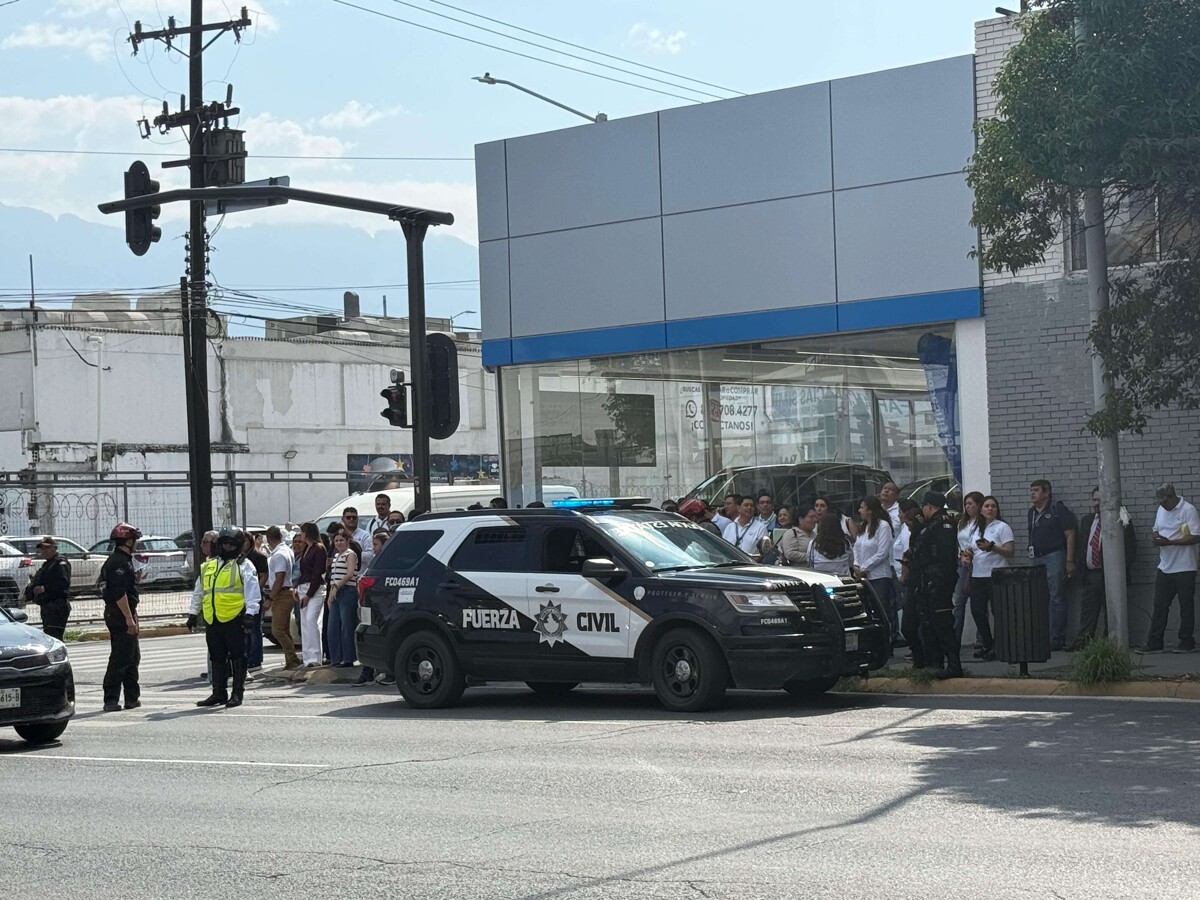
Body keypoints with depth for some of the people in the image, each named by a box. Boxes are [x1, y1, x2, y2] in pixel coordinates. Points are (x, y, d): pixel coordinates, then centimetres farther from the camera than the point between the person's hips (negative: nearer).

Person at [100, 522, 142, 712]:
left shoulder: (122, 560, 18)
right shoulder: (120, 562, -17)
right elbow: (119, 593, -24)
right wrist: (129, 618, -25)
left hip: (122, 616, 11)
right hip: (121, 615, -11)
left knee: (133, 657, 16)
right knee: (120, 658, -9)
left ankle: (132, 698, 22)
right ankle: (111, 700, -8)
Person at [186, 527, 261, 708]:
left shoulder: (243, 565, 1)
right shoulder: (208, 566, 18)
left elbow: (252, 590, -7)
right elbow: (198, 592, 27)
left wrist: (250, 613, -17)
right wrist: (193, 613, 25)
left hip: (234, 619, -6)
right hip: (212, 620, 6)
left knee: (237, 656, -1)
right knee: (217, 658, 11)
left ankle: (237, 693, 5)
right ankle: (218, 693, 18)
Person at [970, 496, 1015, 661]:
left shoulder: (1002, 527, -1)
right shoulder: (979, 529, 18)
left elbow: (1010, 552, -9)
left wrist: (992, 547, -21)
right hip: (978, 576, 7)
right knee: (977, 610, 2)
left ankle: (998, 647, 0)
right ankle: (986, 645, 13)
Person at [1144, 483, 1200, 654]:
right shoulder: (1161, 510, 11)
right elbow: (1156, 530, 22)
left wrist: (1170, 542, -23)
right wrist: (1156, 539, -3)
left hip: (1184, 568, -7)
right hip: (1164, 568, 7)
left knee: (1186, 606, 3)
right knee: (1159, 605, 5)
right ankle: (1154, 643, 7)